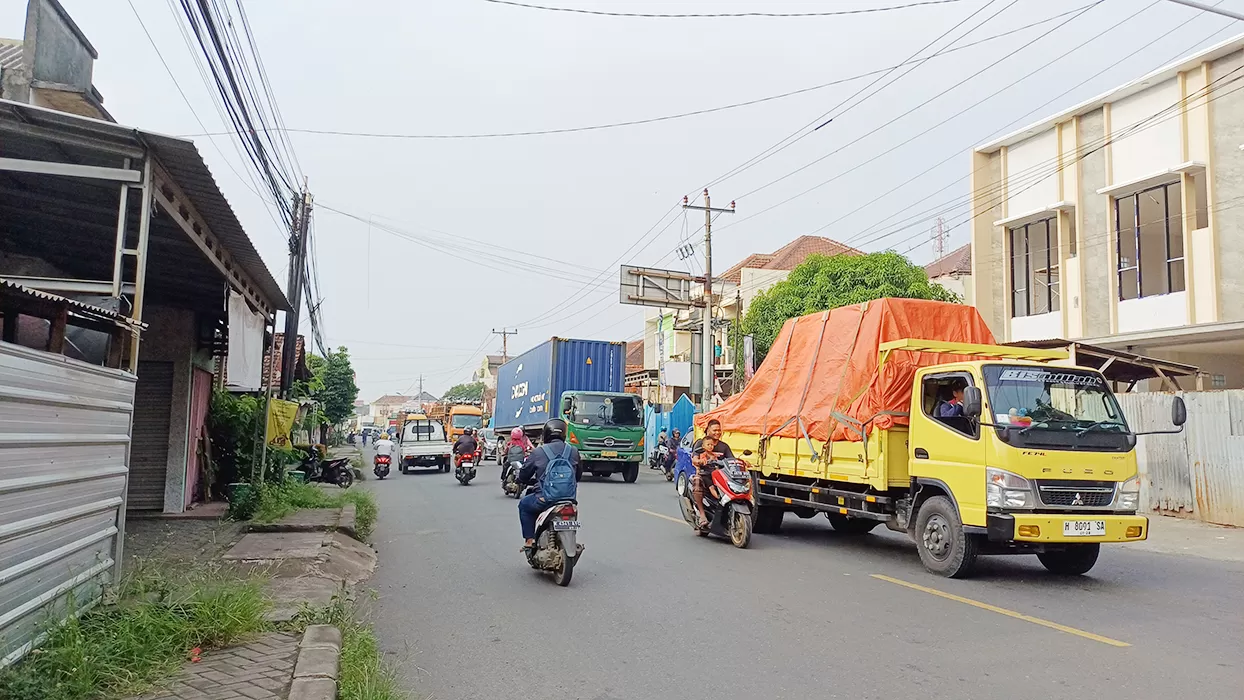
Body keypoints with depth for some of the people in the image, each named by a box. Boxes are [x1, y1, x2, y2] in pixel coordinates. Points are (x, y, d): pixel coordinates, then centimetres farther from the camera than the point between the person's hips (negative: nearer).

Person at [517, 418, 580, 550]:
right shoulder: (573, 451, 4)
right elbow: (577, 475, 17)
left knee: (524, 504, 27)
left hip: (545, 500, -3)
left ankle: (529, 540, 18)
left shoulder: (538, 452, -3)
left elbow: (523, 476, 6)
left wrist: (535, 481, 27)